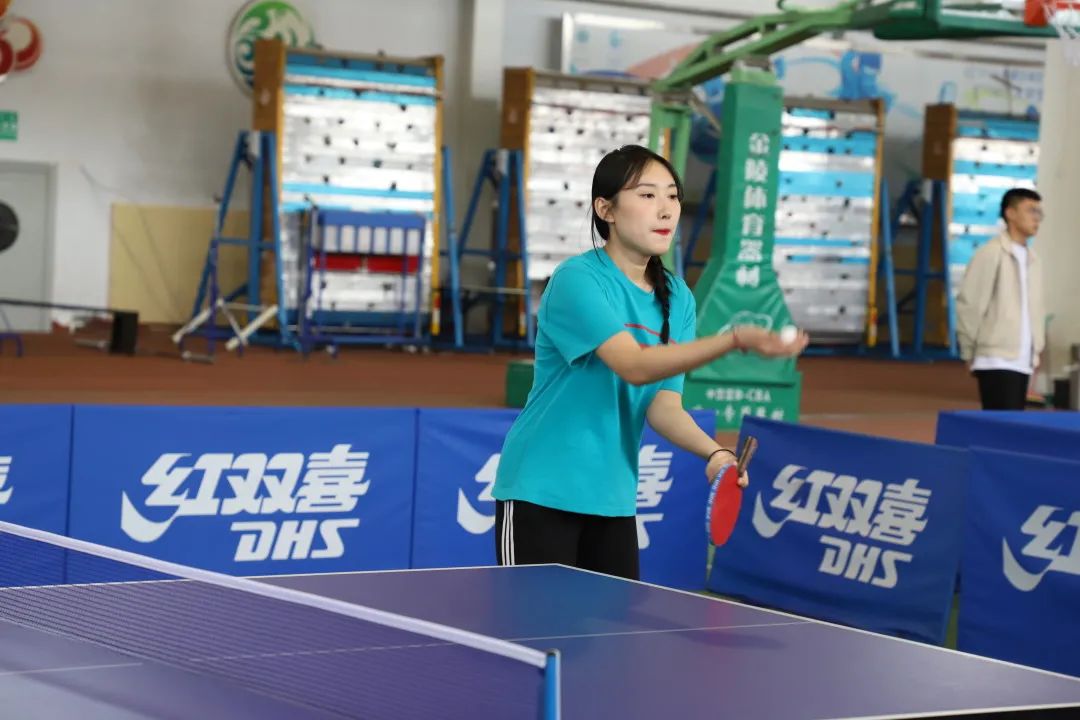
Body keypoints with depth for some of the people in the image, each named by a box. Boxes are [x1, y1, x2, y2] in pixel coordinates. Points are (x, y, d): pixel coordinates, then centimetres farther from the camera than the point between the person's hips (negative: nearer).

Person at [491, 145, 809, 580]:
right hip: (541, 494, -6)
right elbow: (634, 366, -30)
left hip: (614, 499, 6)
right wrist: (736, 340, -41)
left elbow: (663, 406, -2)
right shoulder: (577, 280, -15)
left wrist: (713, 452, -22)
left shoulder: (677, 300, 5)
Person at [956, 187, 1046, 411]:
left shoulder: (1033, 260, 15)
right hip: (996, 361, -7)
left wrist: (1035, 353, 13)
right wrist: (971, 353, -4)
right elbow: (968, 305, -7)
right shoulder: (991, 254, -7)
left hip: (1023, 363, 7)